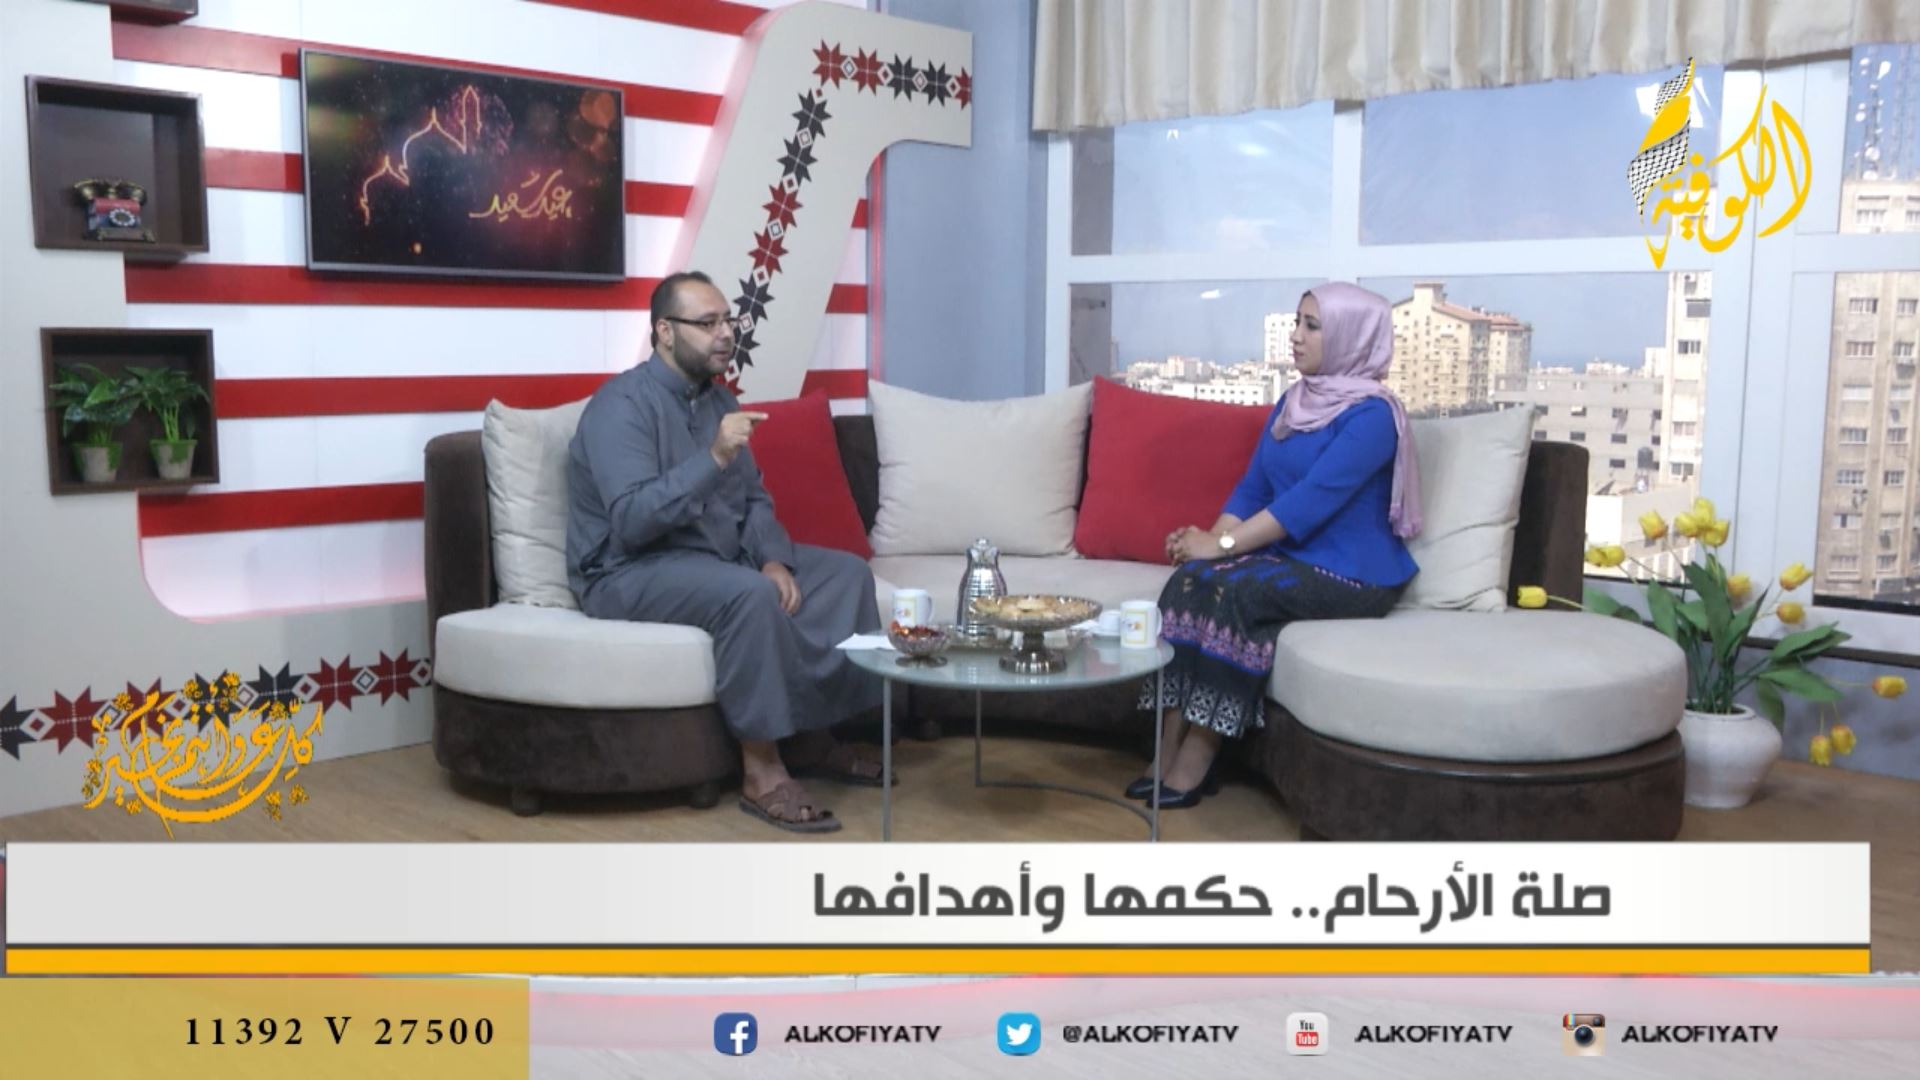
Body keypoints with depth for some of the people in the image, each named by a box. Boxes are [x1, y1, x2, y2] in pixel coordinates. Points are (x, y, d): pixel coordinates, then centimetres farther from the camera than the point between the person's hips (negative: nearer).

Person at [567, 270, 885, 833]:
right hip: (630, 572, -9)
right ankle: (762, 772, -25)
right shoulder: (623, 405, -17)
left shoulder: (718, 400, 9)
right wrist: (713, 457, -37)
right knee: (749, 593, -36)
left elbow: (753, 500, 10)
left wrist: (773, 558, -10)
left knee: (847, 572, -1)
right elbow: (631, 521, -29)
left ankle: (811, 732, 3)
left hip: (720, 555, 9)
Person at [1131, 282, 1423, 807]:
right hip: (1289, 558, 7)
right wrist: (1212, 539, -9)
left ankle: (1197, 758, -20)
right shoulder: (1292, 402, 13)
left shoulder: (1371, 414, -13)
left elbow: (1311, 501, -22)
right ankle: (1168, 753, -22)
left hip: (1349, 574, -7)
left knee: (1227, 589, -29)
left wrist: (1223, 546, -23)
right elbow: (1253, 487, 11)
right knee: (1190, 580, -21)